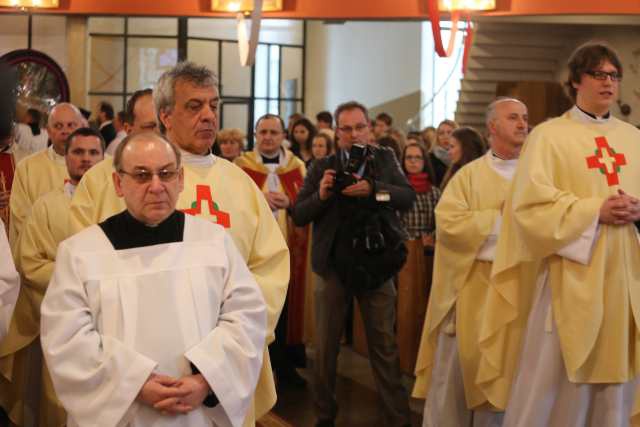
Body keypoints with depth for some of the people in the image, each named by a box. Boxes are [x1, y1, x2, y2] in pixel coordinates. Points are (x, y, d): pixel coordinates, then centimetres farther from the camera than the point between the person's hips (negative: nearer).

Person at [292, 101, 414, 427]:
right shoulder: (322, 167, 2)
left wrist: (371, 188, -24)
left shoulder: (385, 159, 4)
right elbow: (298, 215, -1)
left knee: (384, 346, 5)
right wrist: (320, 195, -20)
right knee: (325, 346, 9)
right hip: (332, 265, 1)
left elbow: (409, 198, -9)